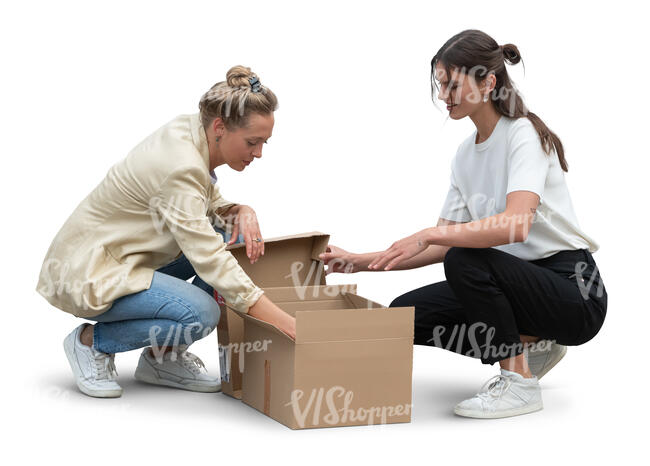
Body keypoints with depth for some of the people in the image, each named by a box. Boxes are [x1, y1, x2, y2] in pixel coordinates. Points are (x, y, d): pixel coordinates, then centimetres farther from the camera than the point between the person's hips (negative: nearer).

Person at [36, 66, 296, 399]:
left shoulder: (189, 131, -3)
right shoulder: (179, 166, -29)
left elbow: (212, 205, 13)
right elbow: (209, 259, -33)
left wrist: (242, 212, -12)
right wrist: (283, 323, -35)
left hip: (121, 256, 10)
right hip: (86, 273, -10)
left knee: (238, 238, -1)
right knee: (200, 314, -29)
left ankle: (163, 357, 6)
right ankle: (91, 342, -3)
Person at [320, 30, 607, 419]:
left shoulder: (524, 135, -15)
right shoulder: (466, 154, 9)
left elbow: (515, 224, -32)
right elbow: (444, 243, 9)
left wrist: (430, 234, -36)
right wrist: (361, 261, 2)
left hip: (574, 291, -8)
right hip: (521, 281, 8)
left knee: (465, 260, -31)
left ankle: (520, 381, -15)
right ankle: (529, 346, 9)